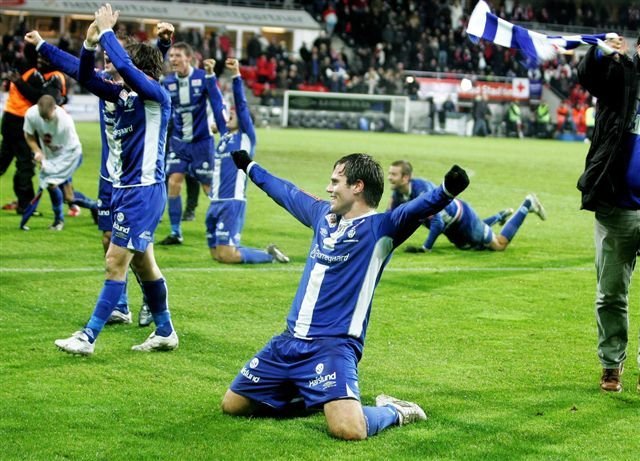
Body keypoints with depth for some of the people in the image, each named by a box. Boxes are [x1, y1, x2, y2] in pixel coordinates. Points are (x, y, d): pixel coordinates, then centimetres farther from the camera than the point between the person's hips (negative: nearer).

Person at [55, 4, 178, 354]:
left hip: (144, 191, -9)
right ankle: (165, 332, 27)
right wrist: (90, 43, -4)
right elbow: (85, 78, 10)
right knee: (142, 262, 15)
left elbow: (124, 65, -28)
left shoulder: (157, 96, -14)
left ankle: (88, 337, -6)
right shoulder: (122, 94, 9)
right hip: (124, 187, 9)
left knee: (116, 261, -8)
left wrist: (107, 31, -16)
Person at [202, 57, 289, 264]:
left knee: (226, 254, -12)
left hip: (233, 203, -8)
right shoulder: (225, 135, 16)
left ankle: (269, 255, 9)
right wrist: (210, 74, 9)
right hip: (216, 202, 8)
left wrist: (236, 75, -18)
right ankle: (268, 252, 21)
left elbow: (241, 104, -10)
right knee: (216, 253, 8)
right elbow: (217, 102, 15)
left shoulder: (246, 137, 0)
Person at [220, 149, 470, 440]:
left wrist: (446, 191, -49)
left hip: (333, 345, -7)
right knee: (232, 405, 13)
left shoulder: (379, 228, -8)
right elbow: (285, 192, 29)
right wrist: (249, 167, 43)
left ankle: (394, 412, 7)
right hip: (289, 340, 8)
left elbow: (414, 210, -28)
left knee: (349, 430, -28)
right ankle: (310, 392, 30)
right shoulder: (323, 213, 12)